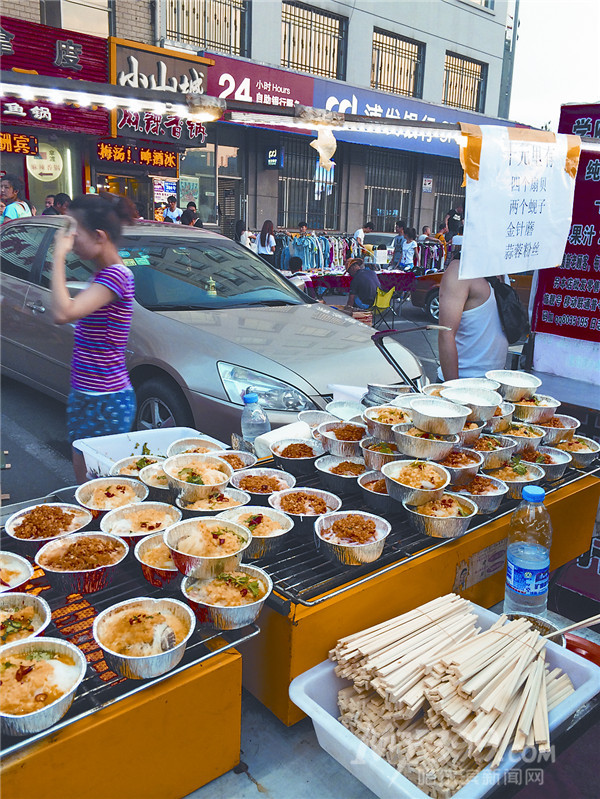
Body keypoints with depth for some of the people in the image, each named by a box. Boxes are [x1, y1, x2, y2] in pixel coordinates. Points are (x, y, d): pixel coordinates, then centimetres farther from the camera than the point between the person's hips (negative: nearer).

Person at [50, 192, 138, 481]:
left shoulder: (115, 276, -19)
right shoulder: (103, 275, 12)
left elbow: (63, 314, -30)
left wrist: (59, 257, -24)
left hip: (105, 402, -10)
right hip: (86, 396, 10)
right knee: (83, 471, 19)